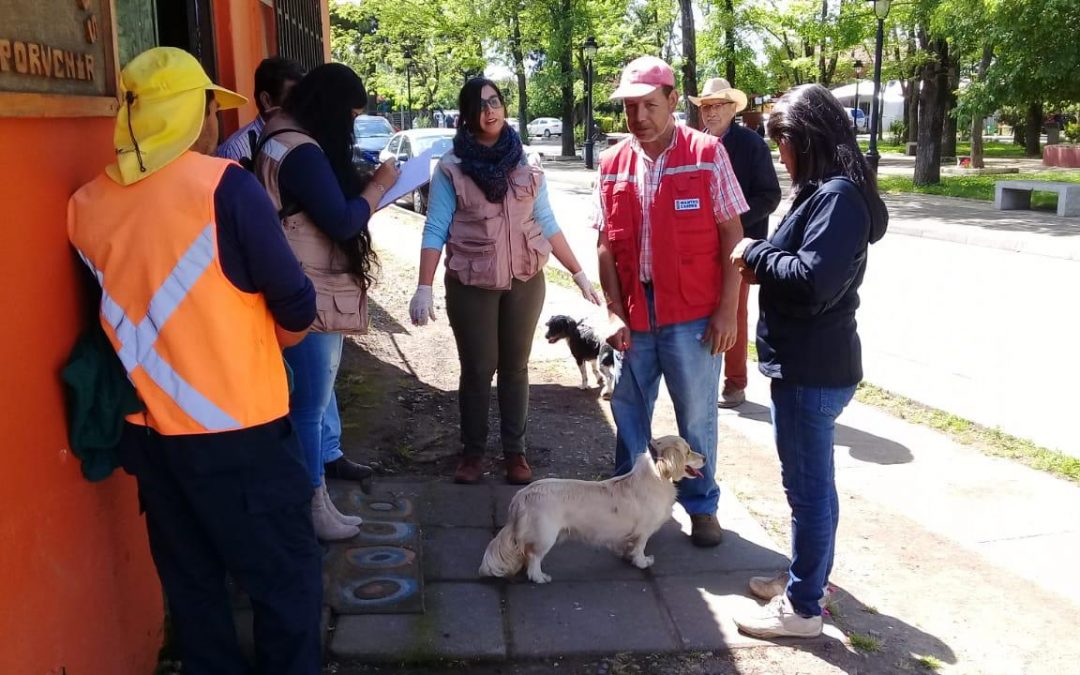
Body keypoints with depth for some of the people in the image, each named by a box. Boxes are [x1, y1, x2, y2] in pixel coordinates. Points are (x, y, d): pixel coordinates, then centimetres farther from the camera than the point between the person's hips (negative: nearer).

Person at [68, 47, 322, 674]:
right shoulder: (224, 185, -15)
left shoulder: (87, 203, 1)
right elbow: (295, 306, -11)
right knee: (288, 576, 8)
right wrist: (271, 338, 8)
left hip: (147, 427, 6)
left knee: (190, 580, 19)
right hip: (236, 427, -6)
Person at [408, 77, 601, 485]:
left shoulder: (526, 165, 4)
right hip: (471, 284, -2)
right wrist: (424, 288, -14)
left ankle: (515, 451, 21)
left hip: (524, 282, 2)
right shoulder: (451, 168, -4)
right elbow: (435, 231, -6)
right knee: (477, 370, 5)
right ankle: (472, 452, 20)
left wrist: (579, 274, 5)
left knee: (515, 368, 10)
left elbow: (546, 223, 8)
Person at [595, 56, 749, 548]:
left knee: (697, 416, 8)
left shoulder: (707, 154, -5)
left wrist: (727, 309, -9)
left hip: (692, 315, -3)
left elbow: (732, 234, -5)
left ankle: (701, 506, 26)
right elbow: (606, 245, 5)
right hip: (633, 316, 4)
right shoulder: (612, 164, 5)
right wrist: (614, 312, -2)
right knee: (629, 413, 14)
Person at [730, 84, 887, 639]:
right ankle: (808, 575, 39)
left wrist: (757, 254, -13)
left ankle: (803, 607, 16)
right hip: (806, 363, 10)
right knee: (811, 481, 22)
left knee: (807, 486, 2)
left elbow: (812, 281, -26)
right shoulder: (826, 190, 12)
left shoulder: (840, 195, -19)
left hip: (811, 369, -10)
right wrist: (763, 264, 0)